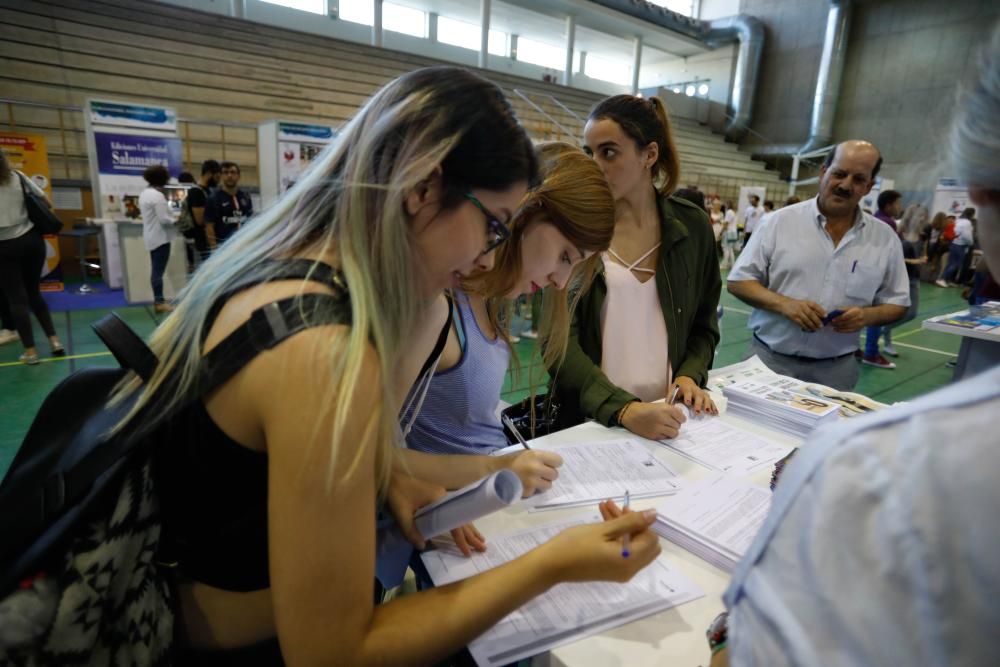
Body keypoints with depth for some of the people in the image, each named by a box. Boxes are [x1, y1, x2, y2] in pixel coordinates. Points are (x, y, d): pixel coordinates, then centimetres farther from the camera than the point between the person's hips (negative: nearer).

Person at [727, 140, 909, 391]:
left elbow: (897, 304, 10)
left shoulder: (885, 238, 4)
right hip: (769, 359, -2)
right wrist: (784, 304, -19)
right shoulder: (781, 221, -3)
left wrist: (867, 316, -12)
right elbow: (739, 281, -4)